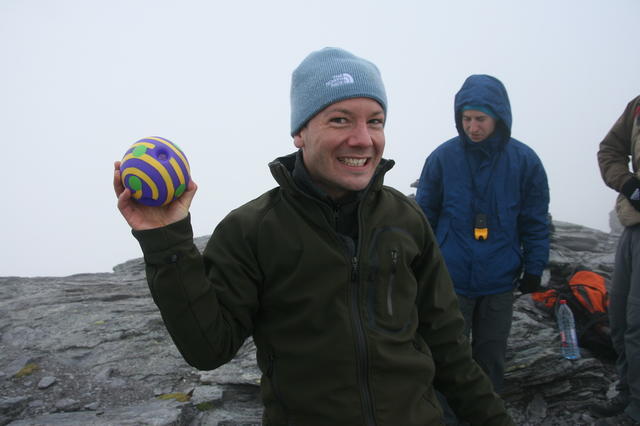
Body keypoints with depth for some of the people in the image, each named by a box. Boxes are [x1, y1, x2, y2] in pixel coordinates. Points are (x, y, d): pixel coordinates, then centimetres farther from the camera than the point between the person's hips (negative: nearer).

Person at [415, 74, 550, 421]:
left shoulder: (524, 161, -5)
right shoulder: (442, 157, -7)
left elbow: (536, 222, 3)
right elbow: (424, 217, 1)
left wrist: (534, 268, 2)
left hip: (499, 282, 1)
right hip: (451, 278, -1)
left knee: (491, 354, 15)